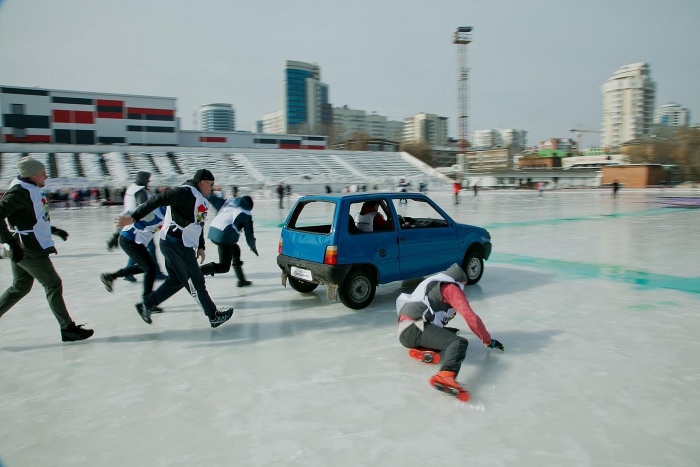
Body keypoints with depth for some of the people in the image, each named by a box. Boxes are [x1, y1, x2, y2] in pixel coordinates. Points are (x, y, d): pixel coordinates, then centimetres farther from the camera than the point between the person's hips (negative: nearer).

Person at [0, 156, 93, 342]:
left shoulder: (31, 189, 11)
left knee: (20, 287, 18)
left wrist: (53, 230, 21)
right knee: (53, 285, -1)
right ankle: (68, 329, 7)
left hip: (23, 249, 10)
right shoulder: (20, 190, -18)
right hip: (29, 249, -10)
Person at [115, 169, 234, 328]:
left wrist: (200, 247, 20)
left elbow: (197, 223, 22)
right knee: (195, 282, -1)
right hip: (175, 244, -10)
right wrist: (134, 218, -28)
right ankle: (214, 316, 10)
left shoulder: (200, 198, 15)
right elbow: (158, 200, -24)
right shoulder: (186, 192, -16)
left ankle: (147, 305, 29)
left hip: (182, 245, 10)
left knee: (177, 280, 19)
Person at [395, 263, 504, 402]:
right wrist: (488, 341, 13)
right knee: (459, 343, -19)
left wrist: (446, 330, 62)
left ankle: (422, 349, -6)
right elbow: (470, 317, 1)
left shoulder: (433, 284, 32)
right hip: (415, 328, -9)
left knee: (450, 334, 23)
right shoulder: (451, 287, 8)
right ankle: (445, 376, -48)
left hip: (403, 332, 9)